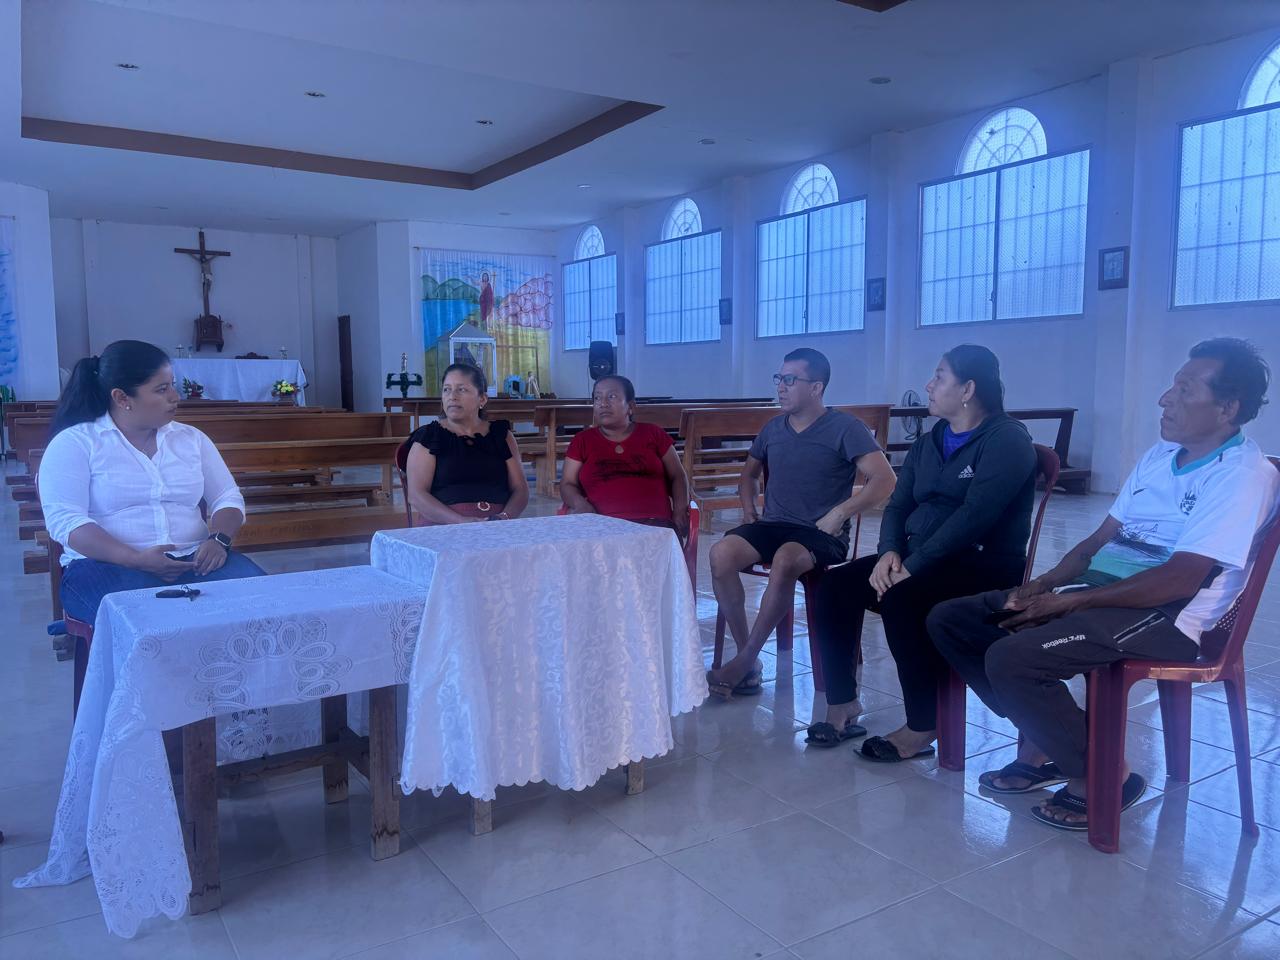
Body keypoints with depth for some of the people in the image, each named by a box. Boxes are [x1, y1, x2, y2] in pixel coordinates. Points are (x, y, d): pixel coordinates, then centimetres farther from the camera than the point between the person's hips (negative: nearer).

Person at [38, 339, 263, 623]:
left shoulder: (192, 438, 16)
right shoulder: (74, 443, 3)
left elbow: (228, 498, 14)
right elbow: (65, 520, -8)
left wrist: (218, 539, -10)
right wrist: (136, 560, -22)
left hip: (192, 560, 4)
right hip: (109, 564, -4)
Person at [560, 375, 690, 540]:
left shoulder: (653, 434, 18)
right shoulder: (582, 441, 18)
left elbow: (677, 476, 19)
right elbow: (567, 484, 16)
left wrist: (680, 510, 0)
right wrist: (581, 505, -7)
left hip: (655, 522, 0)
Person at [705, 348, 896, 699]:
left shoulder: (845, 428, -3)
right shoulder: (773, 428, 14)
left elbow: (885, 480, -11)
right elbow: (749, 474, 31)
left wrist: (839, 513, -18)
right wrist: (748, 511, 13)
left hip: (820, 533, -5)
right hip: (772, 525, 5)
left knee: (784, 562, -38)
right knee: (721, 555, -26)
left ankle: (744, 663, -23)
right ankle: (748, 661, -18)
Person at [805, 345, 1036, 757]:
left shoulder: (1007, 440, -9)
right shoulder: (928, 443, 17)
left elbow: (975, 515, -21)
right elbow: (898, 504, 11)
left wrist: (914, 565, -25)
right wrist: (890, 551, -10)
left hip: (983, 565, -7)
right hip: (918, 559, 8)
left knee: (900, 600, -34)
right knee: (833, 587, -13)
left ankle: (921, 729, -18)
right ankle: (842, 706, -6)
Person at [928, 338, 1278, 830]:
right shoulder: (1160, 455, 17)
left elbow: (1178, 580, -20)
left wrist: (1067, 601, -18)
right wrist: (1044, 584, -1)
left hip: (1165, 617, -9)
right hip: (1097, 589, 9)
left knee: (1010, 657, -30)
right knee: (949, 620, -2)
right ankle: (1041, 744, 6)